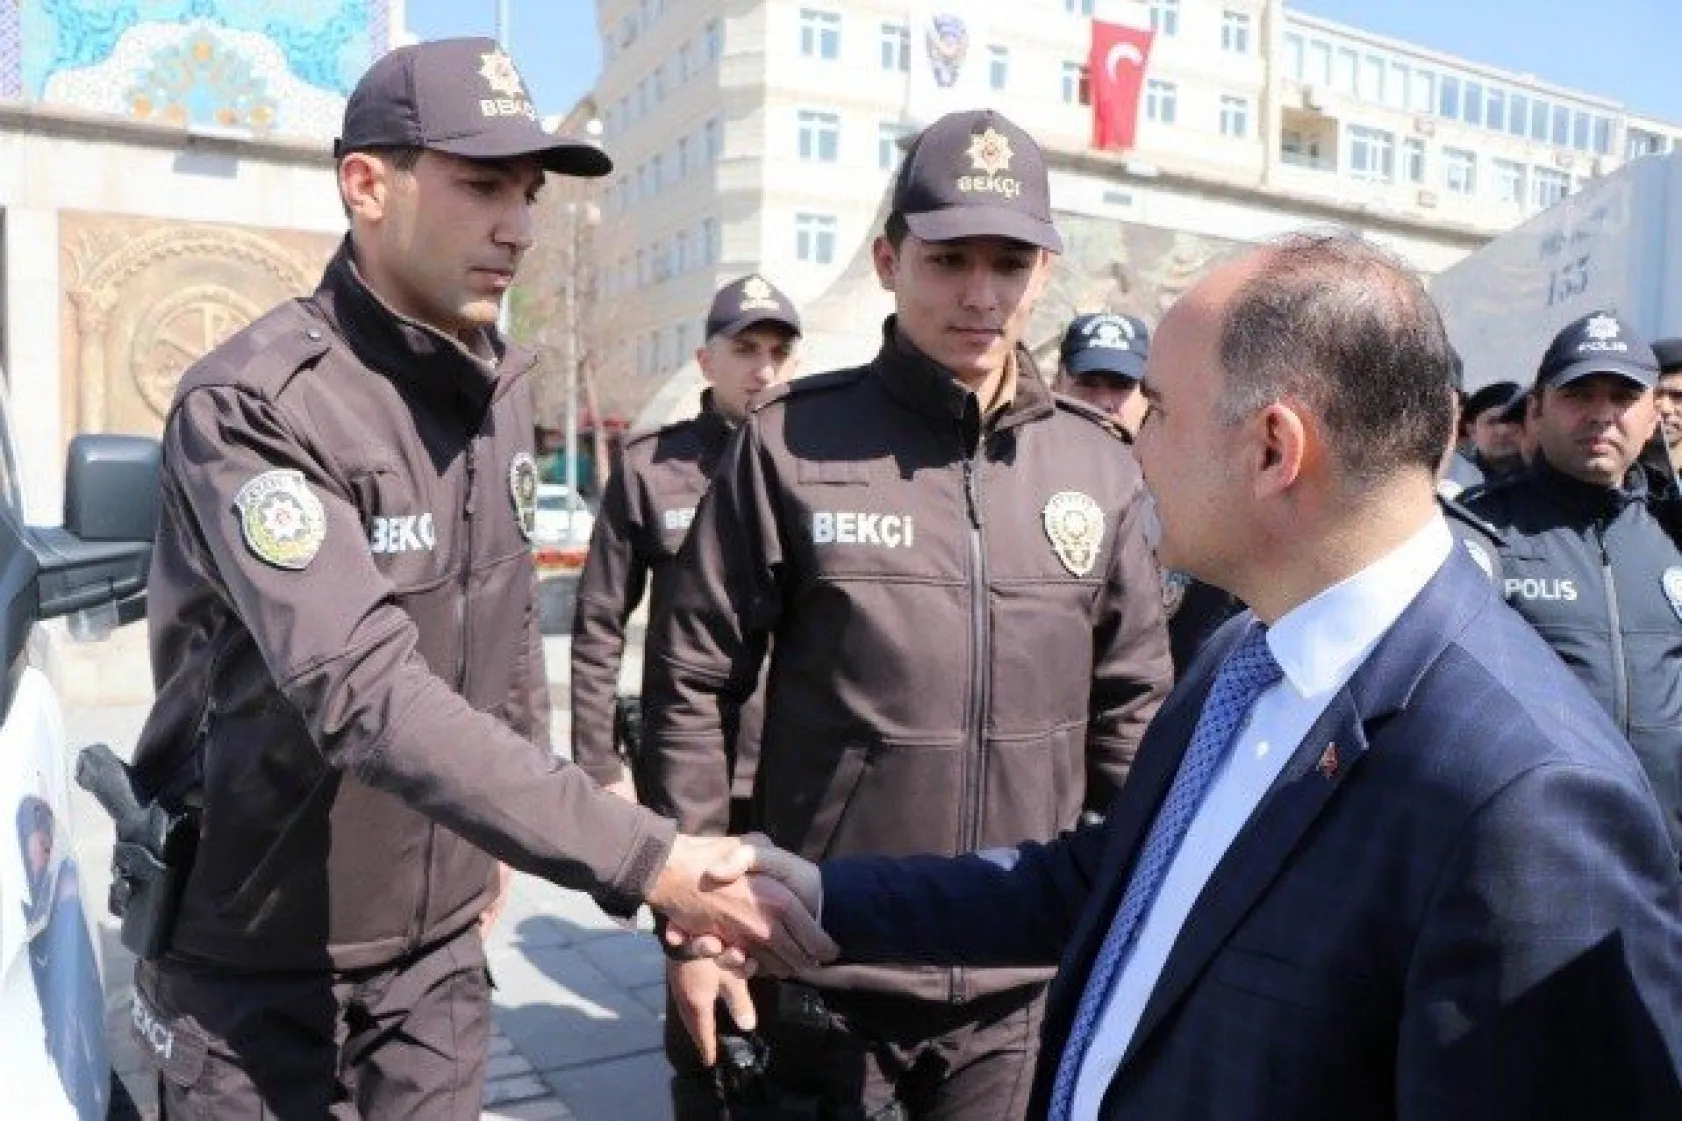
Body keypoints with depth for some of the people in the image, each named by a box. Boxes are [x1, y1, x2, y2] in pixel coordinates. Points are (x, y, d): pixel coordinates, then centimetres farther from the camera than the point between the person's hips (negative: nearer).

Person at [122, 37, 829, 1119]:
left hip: (440, 942, 6)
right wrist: (643, 861, -38)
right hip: (255, 957, -5)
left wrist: (496, 847, 12)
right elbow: (365, 696, -33)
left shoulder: (499, 384, 1)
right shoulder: (251, 405, -22)